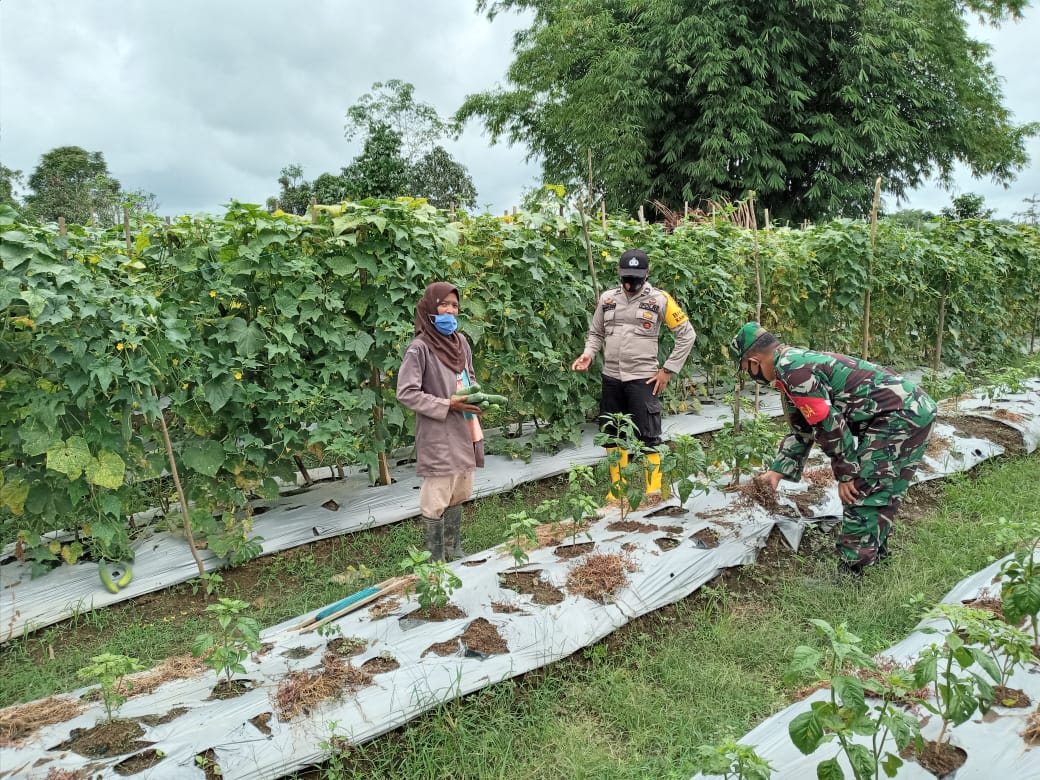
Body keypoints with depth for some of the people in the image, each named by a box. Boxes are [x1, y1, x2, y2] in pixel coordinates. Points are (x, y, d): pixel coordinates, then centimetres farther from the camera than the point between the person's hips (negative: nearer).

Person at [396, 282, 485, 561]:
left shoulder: (460, 341, 6)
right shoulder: (420, 347, -15)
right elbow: (406, 393, -17)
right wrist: (447, 405, -18)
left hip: (464, 432, 7)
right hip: (438, 436, -7)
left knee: (458, 495, 16)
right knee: (436, 499, 2)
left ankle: (454, 550, 32)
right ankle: (437, 559, 17)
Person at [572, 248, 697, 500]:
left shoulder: (660, 299, -3)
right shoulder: (607, 298, 7)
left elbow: (687, 335, 0)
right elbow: (596, 333, 17)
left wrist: (668, 370, -4)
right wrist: (588, 354, -3)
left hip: (643, 379, -4)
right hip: (611, 378, 4)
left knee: (648, 436, -2)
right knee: (613, 435, 11)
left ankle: (654, 490, 9)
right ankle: (618, 488, 25)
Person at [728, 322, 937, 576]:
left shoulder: (789, 368, -15)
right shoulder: (799, 362, 18)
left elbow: (828, 424, -17)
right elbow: (802, 431, 25)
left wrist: (846, 474, -8)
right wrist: (777, 471, 23)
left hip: (897, 416, -10)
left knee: (861, 495, -6)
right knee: (881, 493, 20)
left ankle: (851, 575, 1)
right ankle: (876, 556, 33)